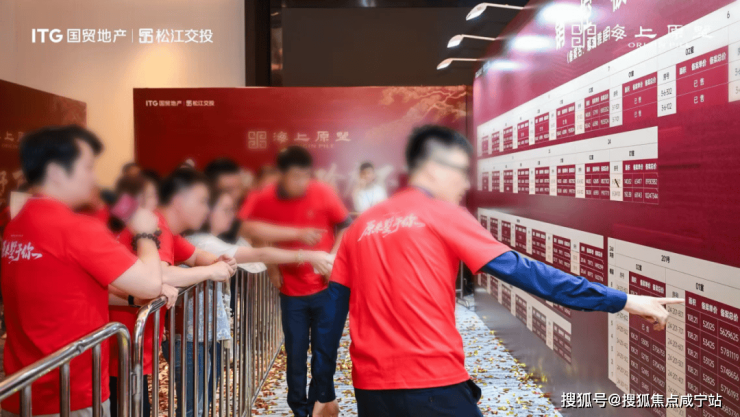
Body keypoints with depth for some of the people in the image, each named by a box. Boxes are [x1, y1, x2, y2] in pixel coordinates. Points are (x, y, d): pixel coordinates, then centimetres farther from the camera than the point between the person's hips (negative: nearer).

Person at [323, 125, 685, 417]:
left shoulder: (360, 227, 10)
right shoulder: (443, 216, -4)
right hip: (434, 383, -5)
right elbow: (521, 272, -9)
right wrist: (621, 300, -6)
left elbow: (333, 312, 10)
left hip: (371, 386, 5)